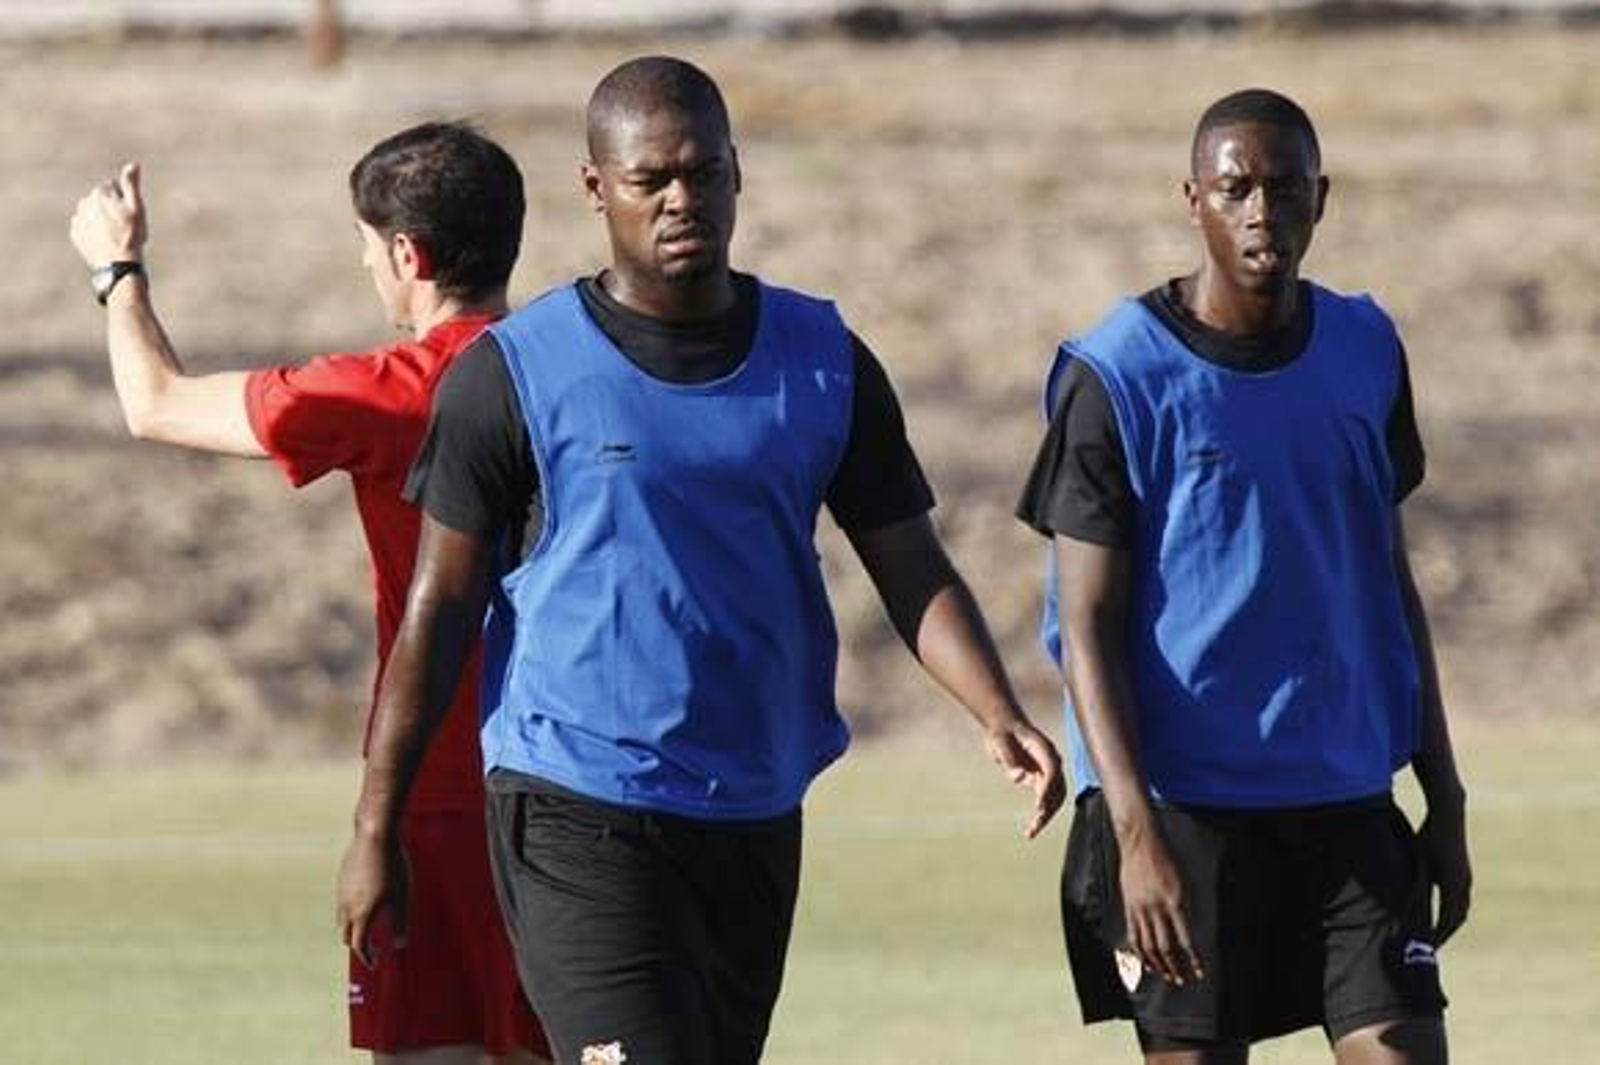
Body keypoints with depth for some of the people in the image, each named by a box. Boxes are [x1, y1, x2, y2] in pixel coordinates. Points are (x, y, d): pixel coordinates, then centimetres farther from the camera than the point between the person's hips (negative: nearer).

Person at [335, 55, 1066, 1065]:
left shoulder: (824, 362, 6)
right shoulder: (514, 375, -4)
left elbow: (915, 573, 8)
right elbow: (439, 611, 0)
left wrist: (998, 715, -11)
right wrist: (377, 831, -2)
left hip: (757, 821, 5)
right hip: (579, 821, -5)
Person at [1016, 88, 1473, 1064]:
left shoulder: (1366, 352, 8)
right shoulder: (1116, 378, -7)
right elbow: (1089, 628, -8)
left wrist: (1445, 800, 14)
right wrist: (1137, 835, -18)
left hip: (1348, 801, 4)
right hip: (1186, 808, -4)